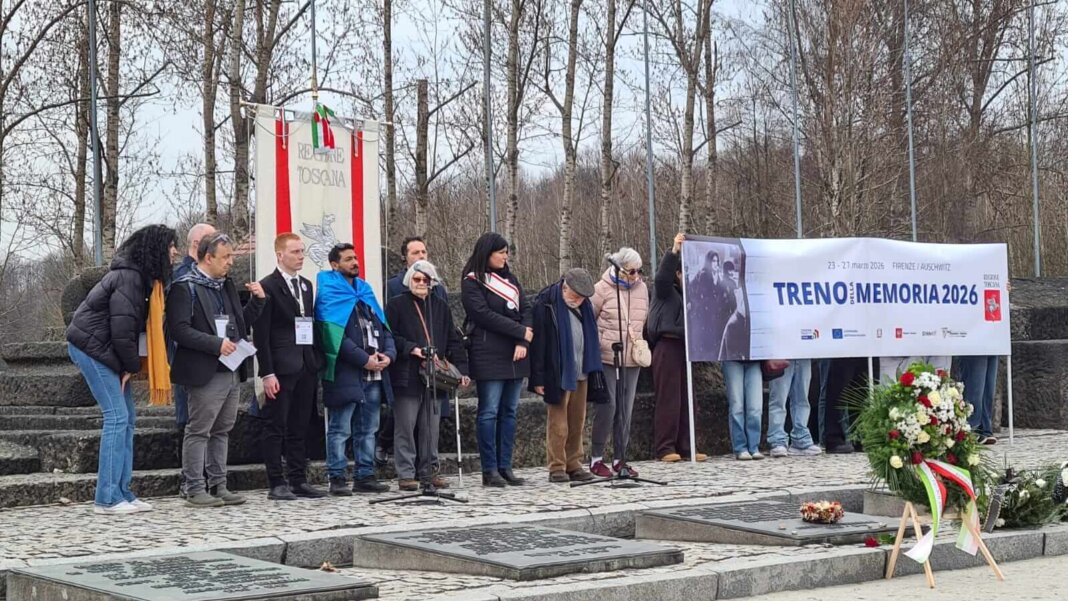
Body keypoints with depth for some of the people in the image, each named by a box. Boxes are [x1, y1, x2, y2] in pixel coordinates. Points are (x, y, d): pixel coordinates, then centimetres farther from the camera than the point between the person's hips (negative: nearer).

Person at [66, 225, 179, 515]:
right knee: (117, 417, -12)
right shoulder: (129, 278, -20)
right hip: (92, 348, -10)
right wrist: (132, 366, -11)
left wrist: (130, 365, 3)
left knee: (126, 418, 9)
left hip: (104, 350, 10)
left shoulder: (138, 275, 12)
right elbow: (122, 328, -22)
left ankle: (122, 492, 12)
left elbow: (137, 324, 14)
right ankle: (107, 499, -10)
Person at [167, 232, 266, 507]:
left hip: (233, 372, 8)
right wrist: (216, 344, -20)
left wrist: (258, 300, 9)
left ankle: (218, 486, 19)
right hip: (206, 373, -8)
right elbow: (179, 329, -17)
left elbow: (241, 321, 25)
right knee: (199, 431, -3)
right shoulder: (185, 288, -9)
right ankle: (195, 490, 2)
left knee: (221, 431, 12)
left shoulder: (227, 285, 17)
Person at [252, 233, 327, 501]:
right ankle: (276, 484, 2)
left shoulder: (306, 285, 15)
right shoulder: (268, 286, -6)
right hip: (281, 368, -7)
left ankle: (298, 480, 15)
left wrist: (316, 363, 9)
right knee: (275, 427, -1)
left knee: (299, 427, 10)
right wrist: (267, 373, -15)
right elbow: (261, 334, -9)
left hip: (306, 367, 7)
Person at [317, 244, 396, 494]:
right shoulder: (329, 293, -4)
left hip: (374, 374, 7)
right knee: (340, 429, -4)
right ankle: (337, 479, 0)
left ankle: (365, 476, 17)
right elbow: (334, 336, -14)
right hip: (345, 373, -7)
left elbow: (383, 326, 16)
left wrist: (388, 354, -3)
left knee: (368, 429, 11)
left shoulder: (365, 290, 19)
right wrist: (364, 360, -17)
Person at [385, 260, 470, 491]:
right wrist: (411, 349, -16)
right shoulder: (396, 305, 2)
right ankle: (406, 474, 2)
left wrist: (461, 369, 6)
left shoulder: (441, 307, 15)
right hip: (407, 377, -4)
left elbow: (453, 340, 14)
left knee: (431, 426, 7)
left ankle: (428, 470, 15)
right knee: (406, 426, -3)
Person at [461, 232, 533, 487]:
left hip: (515, 356, 6)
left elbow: (525, 309, 9)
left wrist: (523, 342, -7)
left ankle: (505, 467, 10)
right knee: (489, 412, -5)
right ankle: (490, 470, -2)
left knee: (509, 411, 6)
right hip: (489, 357, -6)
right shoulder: (472, 283, -3)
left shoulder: (509, 278, 16)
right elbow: (485, 315, -13)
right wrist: (522, 331, -10)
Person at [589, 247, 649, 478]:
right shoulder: (602, 289, -5)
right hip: (606, 358, -5)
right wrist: (598, 344, -3)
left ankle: (620, 458, 14)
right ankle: (596, 458, 1)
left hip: (631, 359, 5)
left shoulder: (641, 288, 10)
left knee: (626, 409, 6)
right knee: (607, 405, -10)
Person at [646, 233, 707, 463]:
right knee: (668, 399, -8)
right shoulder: (665, 290, 3)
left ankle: (685, 447, 9)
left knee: (686, 399, 5)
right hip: (667, 346, -7)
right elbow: (662, 276, -18)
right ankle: (665, 448, -6)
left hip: (685, 346, 7)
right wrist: (674, 251, -28)